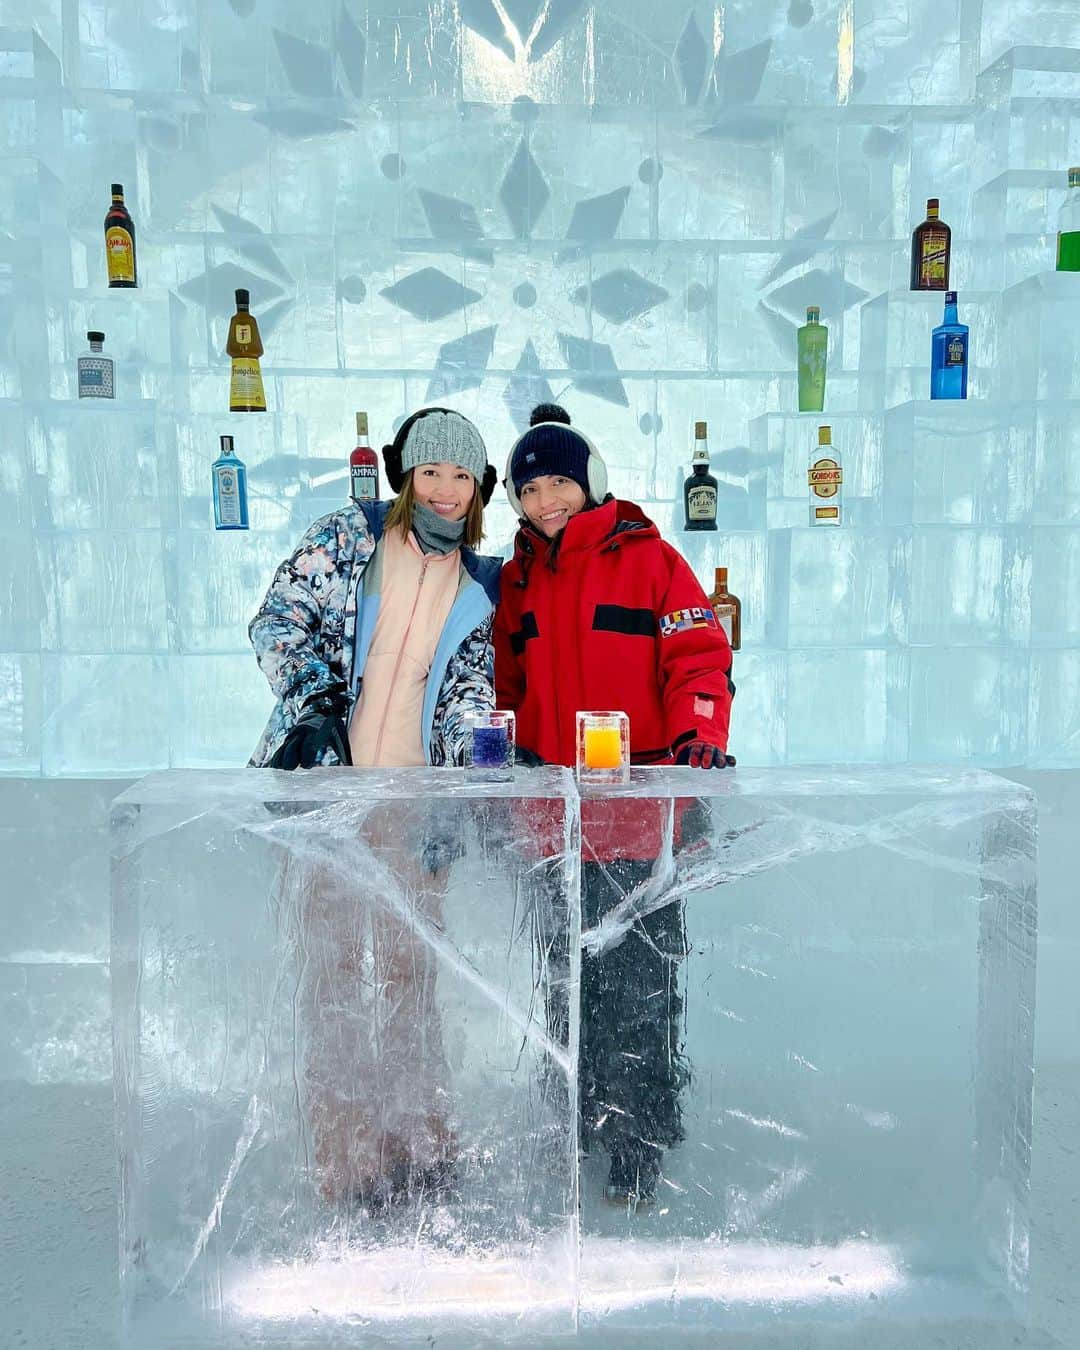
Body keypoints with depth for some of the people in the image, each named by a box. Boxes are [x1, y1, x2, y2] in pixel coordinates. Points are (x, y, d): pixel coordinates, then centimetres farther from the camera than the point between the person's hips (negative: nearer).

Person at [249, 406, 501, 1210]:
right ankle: (348, 1155, 17)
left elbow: (471, 697, 9)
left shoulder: (482, 587, 11)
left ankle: (419, 1139, 26)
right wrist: (316, 701, -14)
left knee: (409, 971, 10)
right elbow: (279, 620, -1)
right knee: (338, 970, 3)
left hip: (416, 798, 2)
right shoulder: (350, 537, 4)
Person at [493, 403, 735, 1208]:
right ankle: (580, 1111, 35)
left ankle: (642, 1140, 17)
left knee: (639, 981, 0)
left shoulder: (646, 558, -2)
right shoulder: (519, 577, 14)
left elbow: (700, 656, -6)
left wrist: (699, 737, -20)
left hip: (636, 812, -5)